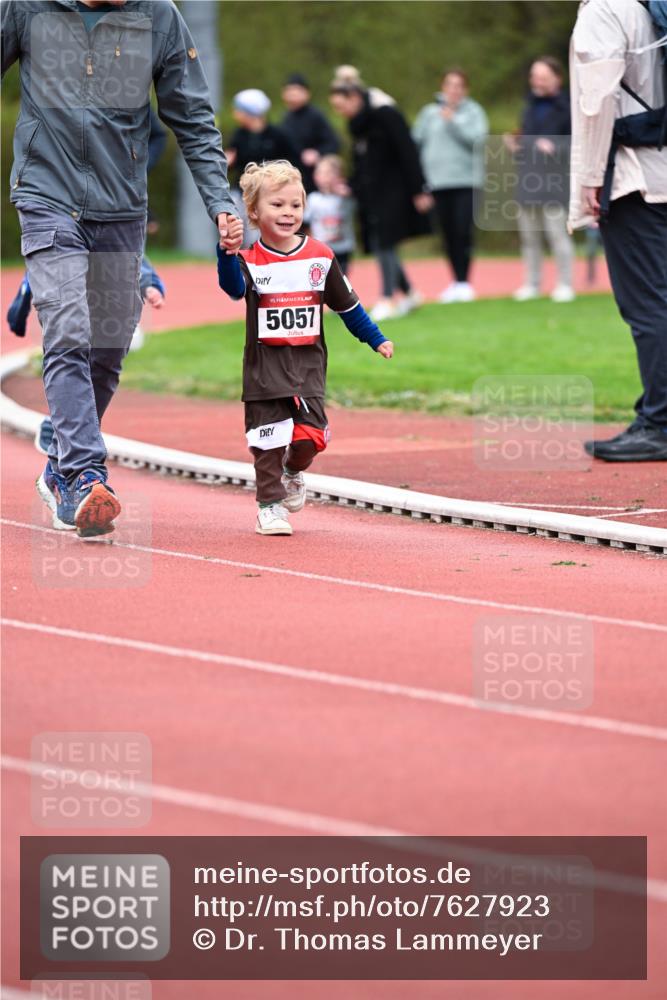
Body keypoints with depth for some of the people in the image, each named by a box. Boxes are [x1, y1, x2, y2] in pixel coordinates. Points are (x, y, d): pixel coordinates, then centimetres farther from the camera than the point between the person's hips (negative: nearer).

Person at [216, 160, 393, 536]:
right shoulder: (250, 260, -5)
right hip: (265, 365, -2)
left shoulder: (320, 256, 4)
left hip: (309, 362, 2)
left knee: (310, 435, -5)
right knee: (269, 438, -2)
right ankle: (270, 504, 11)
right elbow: (234, 287, -27)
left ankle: (293, 472, 26)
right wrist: (227, 254, -45)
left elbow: (346, 303, 14)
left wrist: (376, 339, 16)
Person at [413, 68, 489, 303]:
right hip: (438, 182, 2)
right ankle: (455, 281, 11)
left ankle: (464, 282, -5)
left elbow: (477, 139, -10)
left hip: (466, 180, -2)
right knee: (448, 234, 5)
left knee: (463, 231, -9)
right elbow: (417, 141, 9)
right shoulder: (430, 112, 9)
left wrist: (452, 122, -13)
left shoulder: (473, 111, 3)